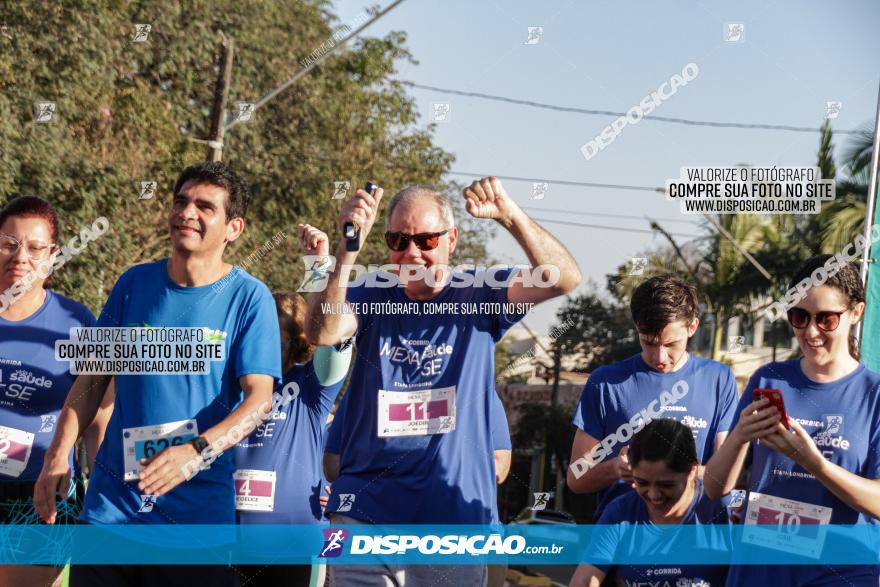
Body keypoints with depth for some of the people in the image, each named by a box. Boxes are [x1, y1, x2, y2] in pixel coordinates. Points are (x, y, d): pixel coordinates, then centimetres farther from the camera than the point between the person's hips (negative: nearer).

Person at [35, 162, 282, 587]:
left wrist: (197, 452, -28)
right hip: (111, 502, 3)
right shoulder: (135, 283, 6)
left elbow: (259, 399, -12)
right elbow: (92, 379, 10)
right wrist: (57, 457, -1)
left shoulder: (249, 297, -4)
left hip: (199, 511, -3)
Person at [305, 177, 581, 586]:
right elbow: (321, 332, -17)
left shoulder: (479, 297, 2)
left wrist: (509, 215, -25)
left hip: (454, 517, 0)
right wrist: (348, 246, -28)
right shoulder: (372, 297, 4)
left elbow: (565, 277, -11)